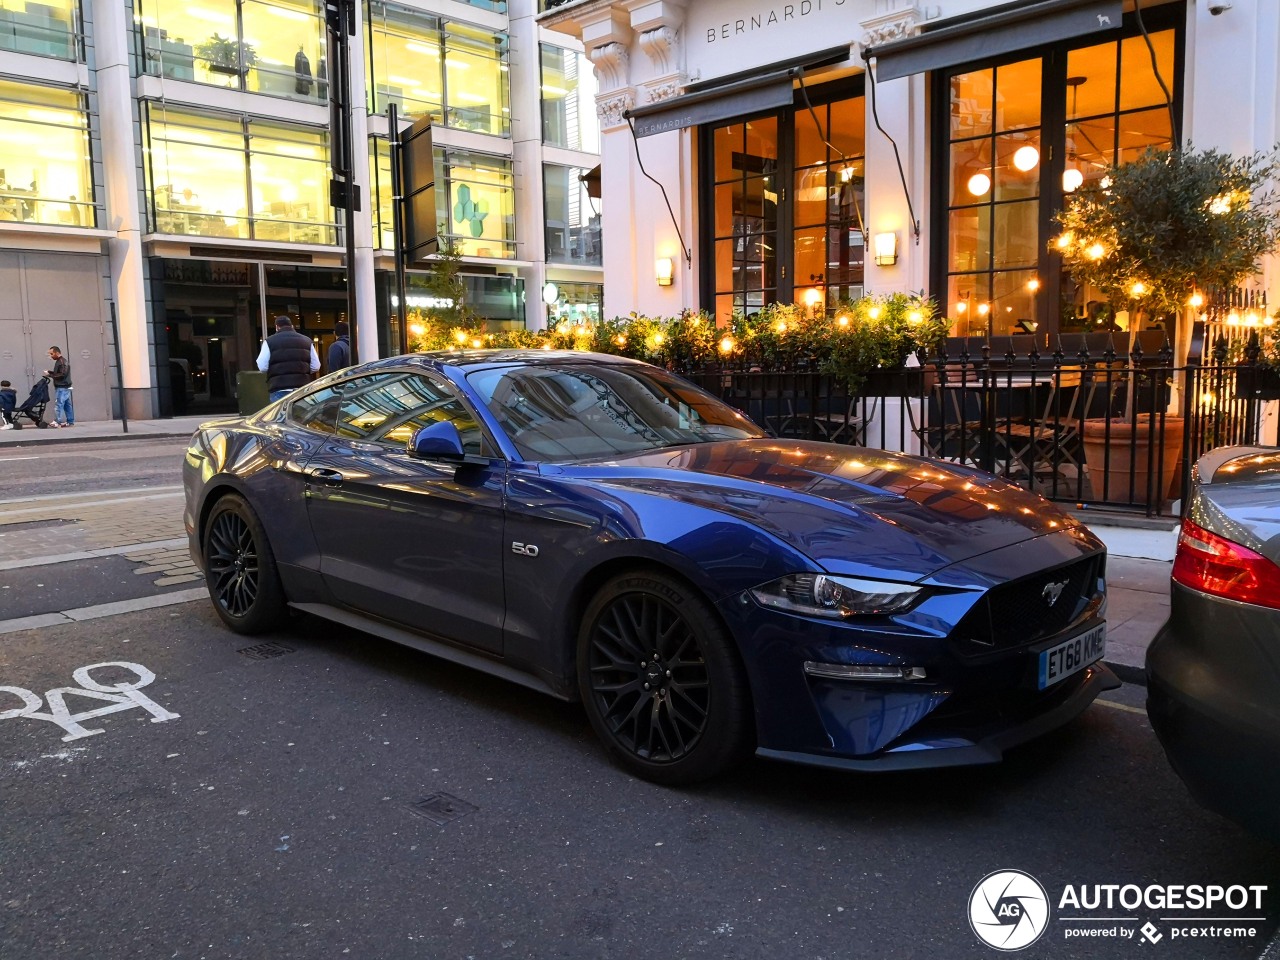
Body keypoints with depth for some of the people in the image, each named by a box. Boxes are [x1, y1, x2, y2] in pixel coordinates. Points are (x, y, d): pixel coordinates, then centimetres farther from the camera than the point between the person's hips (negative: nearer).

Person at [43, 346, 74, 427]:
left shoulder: (61, 362, -13)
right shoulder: (61, 361, 17)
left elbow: (62, 375, -21)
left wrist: (50, 375, -16)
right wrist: (50, 372, 6)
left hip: (62, 387, -10)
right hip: (65, 387, 10)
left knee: (58, 404, -10)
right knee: (67, 405, 10)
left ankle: (57, 422, -12)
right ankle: (70, 422, 12)